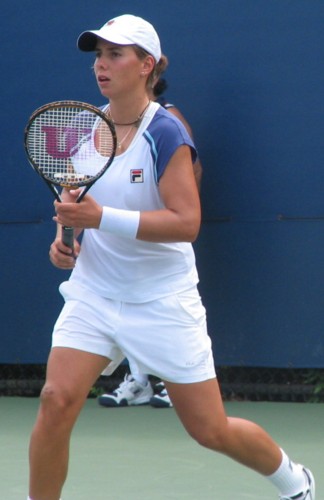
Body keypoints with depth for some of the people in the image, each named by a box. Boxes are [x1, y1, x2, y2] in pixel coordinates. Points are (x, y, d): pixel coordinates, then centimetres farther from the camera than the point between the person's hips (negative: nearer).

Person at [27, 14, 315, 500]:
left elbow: (186, 221, -24)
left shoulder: (165, 134, -16)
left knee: (210, 430, 4)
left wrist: (102, 217, -31)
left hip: (163, 303, -5)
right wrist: (63, 237, -2)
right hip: (93, 293, 5)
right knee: (56, 400, -17)